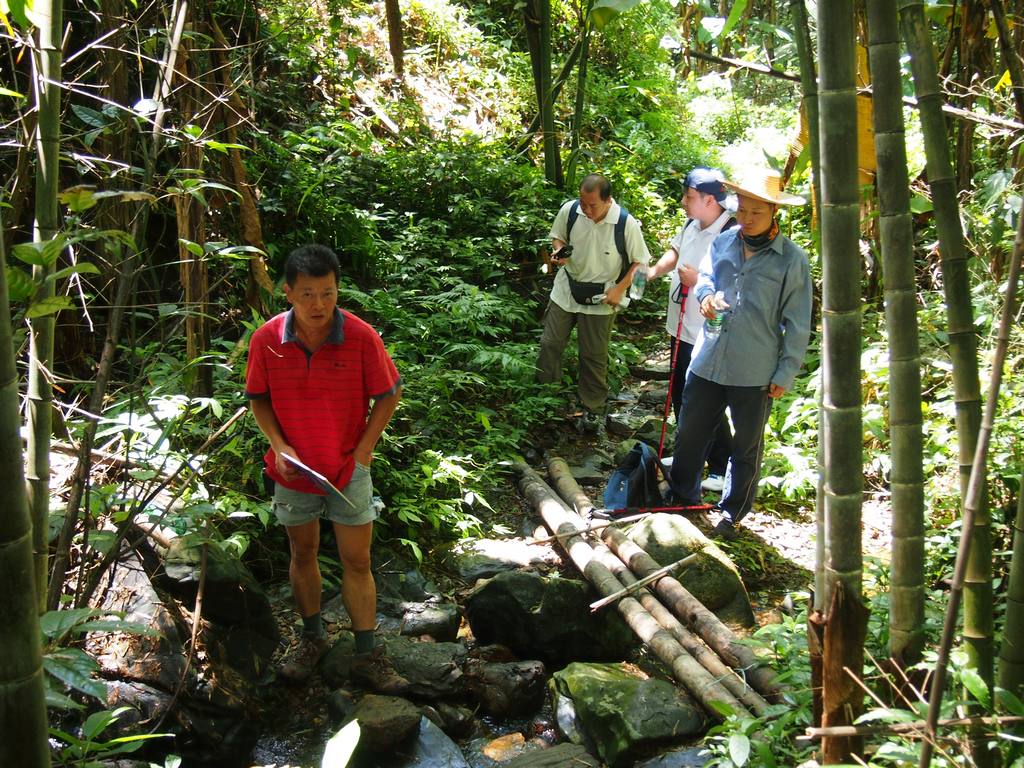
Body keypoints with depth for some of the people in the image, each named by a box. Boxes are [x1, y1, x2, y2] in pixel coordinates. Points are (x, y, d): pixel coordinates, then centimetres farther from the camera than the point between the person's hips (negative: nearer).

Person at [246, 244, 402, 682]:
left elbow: (388, 394, -6)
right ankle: (313, 639, 39)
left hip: (349, 470, -2)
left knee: (357, 564, 6)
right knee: (302, 554, 19)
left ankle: (366, 653, 20)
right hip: (294, 469, 2)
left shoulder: (361, 337, -18)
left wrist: (363, 449, -11)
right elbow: (258, 398, 1)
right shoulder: (266, 340, -13)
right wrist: (278, 445, -13)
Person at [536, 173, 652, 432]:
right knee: (549, 344, 6)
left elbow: (640, 263, -9)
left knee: (594, 356, 6)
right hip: (566, 289, 3)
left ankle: (593, 409, 23)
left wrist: (619, 290, -17)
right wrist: (558, 252, -15)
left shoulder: (626, 223, -21)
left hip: (600, 299, -3)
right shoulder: (569, 210, -14)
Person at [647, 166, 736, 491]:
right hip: (682, 328, 9)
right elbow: (675, 251, 21)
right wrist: (656, 270, 3)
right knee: (680, 395, 22)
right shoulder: (691, 225, 2)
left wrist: (699, 281, -27)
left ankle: (722, 470, 19)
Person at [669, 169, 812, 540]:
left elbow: (797, 324, -6)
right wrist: (706, 295, -17)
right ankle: (682, 495, 36)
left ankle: (732, 512, 30)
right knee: (689, 433, 15)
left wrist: (785, 373, -8)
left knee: (747, 447, 12)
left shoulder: (792, 259, -8)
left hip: (755, 372, -3)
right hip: (708, 361, 4)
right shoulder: (722, 244, 4)